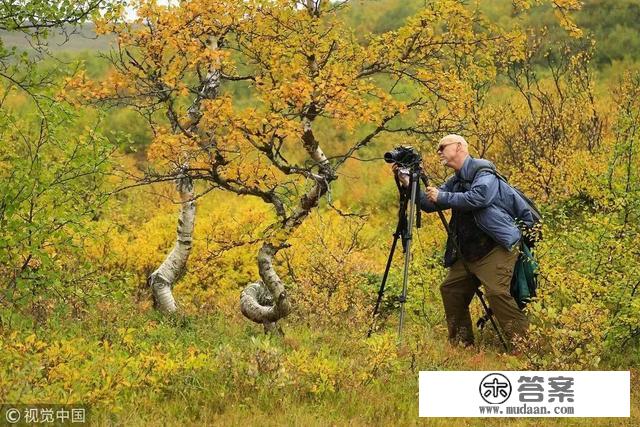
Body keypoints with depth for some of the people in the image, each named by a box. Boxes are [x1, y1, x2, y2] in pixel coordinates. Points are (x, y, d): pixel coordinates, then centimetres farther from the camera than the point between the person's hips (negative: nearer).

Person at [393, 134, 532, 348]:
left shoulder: (483, 172, -8)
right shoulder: (455, 181, 16)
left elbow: (478, 198, -25)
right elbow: (430, 204, 15)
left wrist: (442, 197, -18)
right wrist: (408, 184, 2)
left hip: (497, 247, -9)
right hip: (468, 252, 9)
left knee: (496, 291, -23)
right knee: (450, 290, 6)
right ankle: (461, 344, 15)